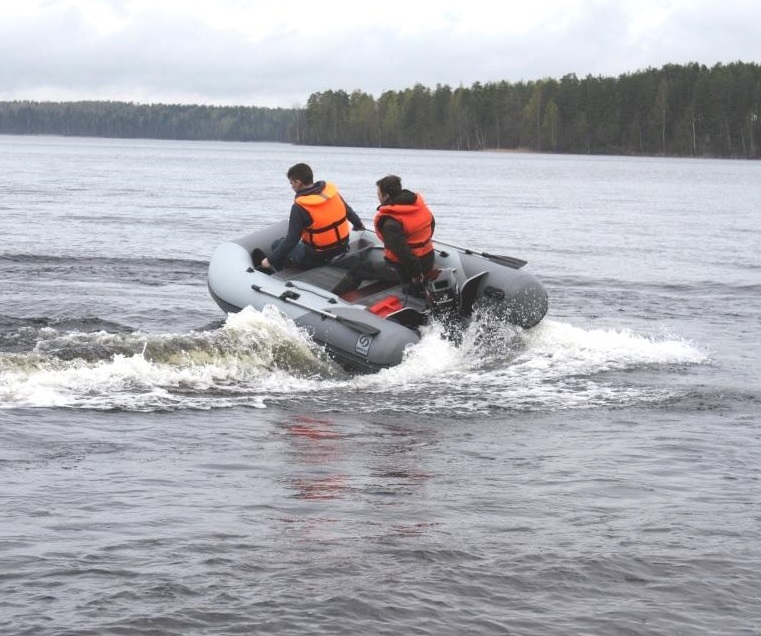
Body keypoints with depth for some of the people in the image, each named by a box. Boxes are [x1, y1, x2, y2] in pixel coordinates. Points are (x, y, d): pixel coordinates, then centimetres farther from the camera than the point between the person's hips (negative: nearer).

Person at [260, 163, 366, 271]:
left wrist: (271, 260, -11)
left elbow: (291, 240, -20)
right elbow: (348, 211, 12)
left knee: (278, 244, 12)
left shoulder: (299, 208, -21)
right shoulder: (332, 190, -4)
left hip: (318, 257, -6)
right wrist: (359, 225, 33)